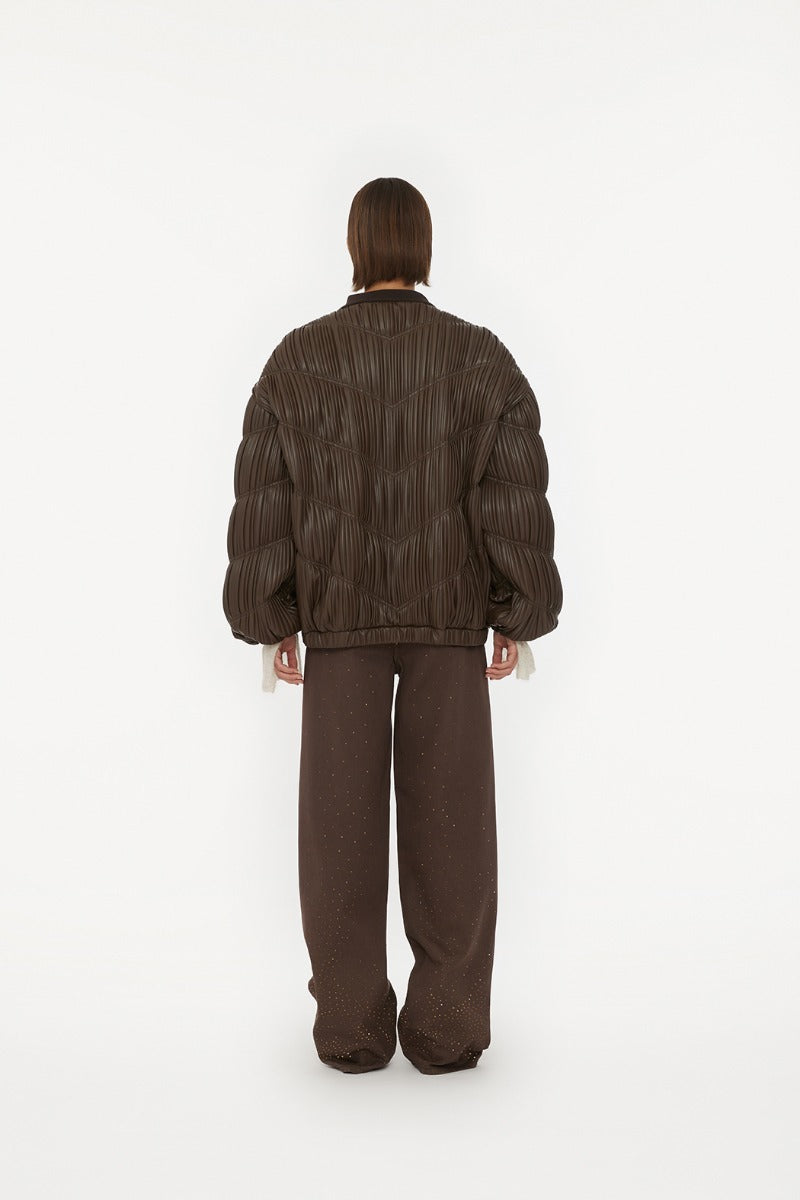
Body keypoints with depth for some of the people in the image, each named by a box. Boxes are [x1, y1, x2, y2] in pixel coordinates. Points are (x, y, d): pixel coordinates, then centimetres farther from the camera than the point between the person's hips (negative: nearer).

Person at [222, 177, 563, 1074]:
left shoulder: (297, 360, -3)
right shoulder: (483, 360, -4)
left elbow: (263, 504, -3)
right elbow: (515, 502, -6)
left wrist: (272, 623, 5)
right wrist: (515, 619, 3)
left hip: (338, 612, 0)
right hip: (450, 613, 0)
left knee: (343, 814, 6)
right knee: (449, 816, 6)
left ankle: (352, 1028, 13)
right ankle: (446, 1028, 12)